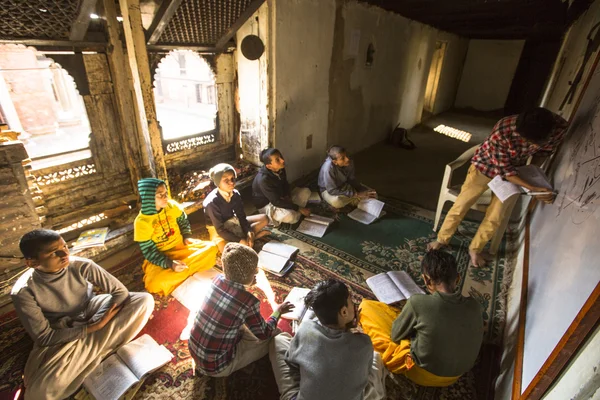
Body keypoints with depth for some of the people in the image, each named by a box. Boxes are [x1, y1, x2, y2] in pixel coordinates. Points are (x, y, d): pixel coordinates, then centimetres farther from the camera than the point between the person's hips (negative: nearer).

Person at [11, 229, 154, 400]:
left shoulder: (82, 266, -22)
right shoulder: (23, 292, -23)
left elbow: (120, 291, -16)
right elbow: (43, 337, -18)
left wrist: (96, 321, -26)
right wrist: (93, 327, -25)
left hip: (91, 312, 3)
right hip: (60, 335, -2)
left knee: (145, 300, -21)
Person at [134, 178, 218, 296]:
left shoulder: (172, 206, -10)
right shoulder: (141, 222, -20)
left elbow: (184, 222, 11)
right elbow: (149, 252, -16)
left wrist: (187, 237, -7)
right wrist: (170, 264, -29)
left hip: (181, 245, 3)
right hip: (161, 256, -3)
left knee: (211, 247, -16)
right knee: (156, 282, -32)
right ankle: (189, 269, -7)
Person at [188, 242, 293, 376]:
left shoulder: (217, 279, -10)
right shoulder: (249, 302, -27)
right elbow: (264, 334, -8)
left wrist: (246, 284, 13)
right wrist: (279, 311, 6)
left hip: (193, 349, 7)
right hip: (215, 367, -6)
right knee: (274, 335, 2)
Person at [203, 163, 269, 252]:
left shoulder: (235, 194, -11)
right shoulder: (212, 202, -28)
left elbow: (241, 216, -4)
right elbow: (220, 230, -26)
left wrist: (249, 232, -21)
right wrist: (240, 241, -30)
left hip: (233, 222, 6)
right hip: (218, 229, -6)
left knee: (264, 218, -2)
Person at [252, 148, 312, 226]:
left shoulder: (280, 169, -11)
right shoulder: (263, 179, -33)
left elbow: (285, 184, 9)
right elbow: (277, 202, -31)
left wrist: (287, 197, -12)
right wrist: (300, 208, -27)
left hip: (281, 197, 8)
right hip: (266, 205, -8)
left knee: (306, 191, 0)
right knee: (289, 216, -35)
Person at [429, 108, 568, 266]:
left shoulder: (559, 127, -25)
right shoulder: (502, 131, -39)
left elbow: (544, 151, -1)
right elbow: (504, 170, -28)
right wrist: (533, 188, -34)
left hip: (515, 171, 3)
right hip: (486, 166, -3)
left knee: (494, 218, 5)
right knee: (460, 207, 2)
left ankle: (475, 248, 29)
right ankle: (442, 239, 25)